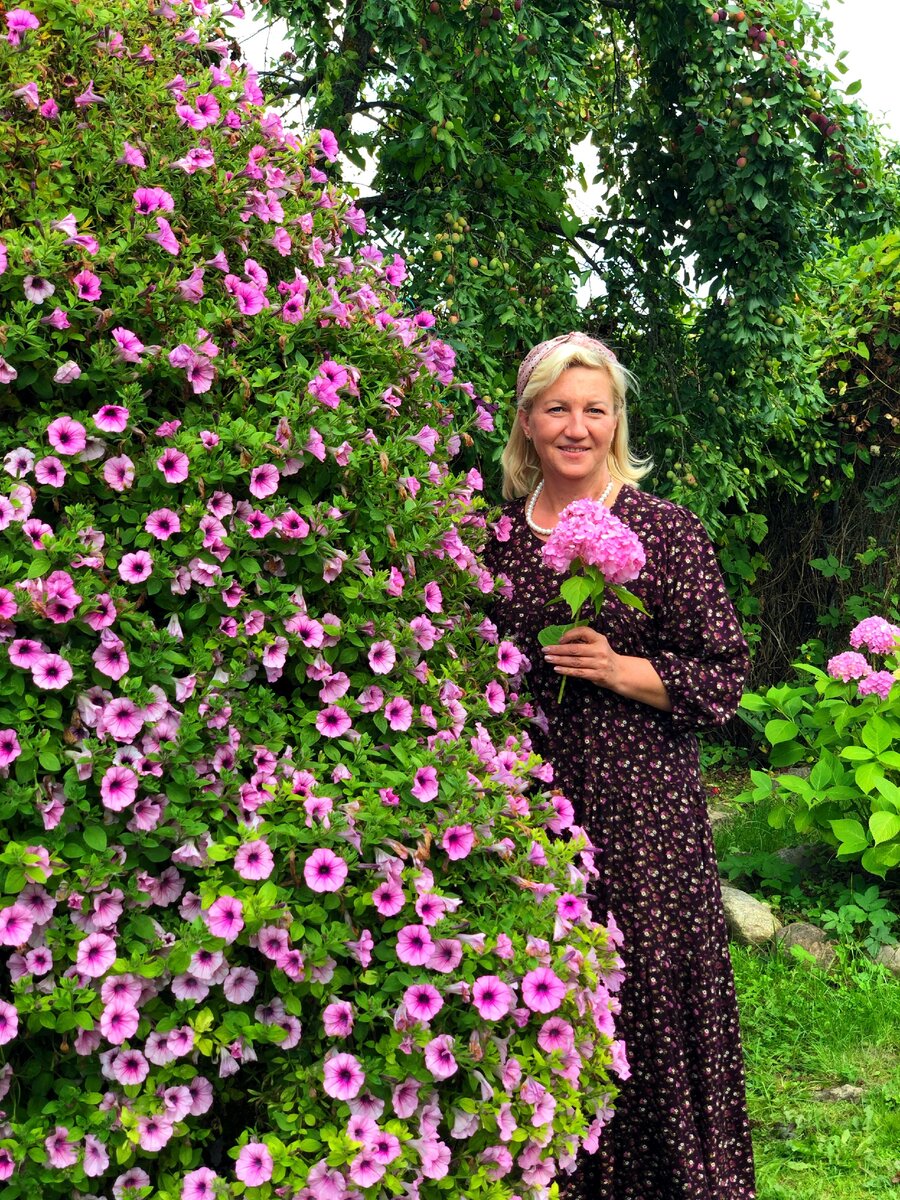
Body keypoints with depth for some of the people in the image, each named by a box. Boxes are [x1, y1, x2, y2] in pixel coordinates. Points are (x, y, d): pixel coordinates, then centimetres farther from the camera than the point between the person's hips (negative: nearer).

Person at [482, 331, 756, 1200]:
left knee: (649, 991, 0)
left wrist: (614, 668, -16)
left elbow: (724, 673, -5)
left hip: (641, 812, -3)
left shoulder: (665, 531, -3)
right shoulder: (499, 537, 9)